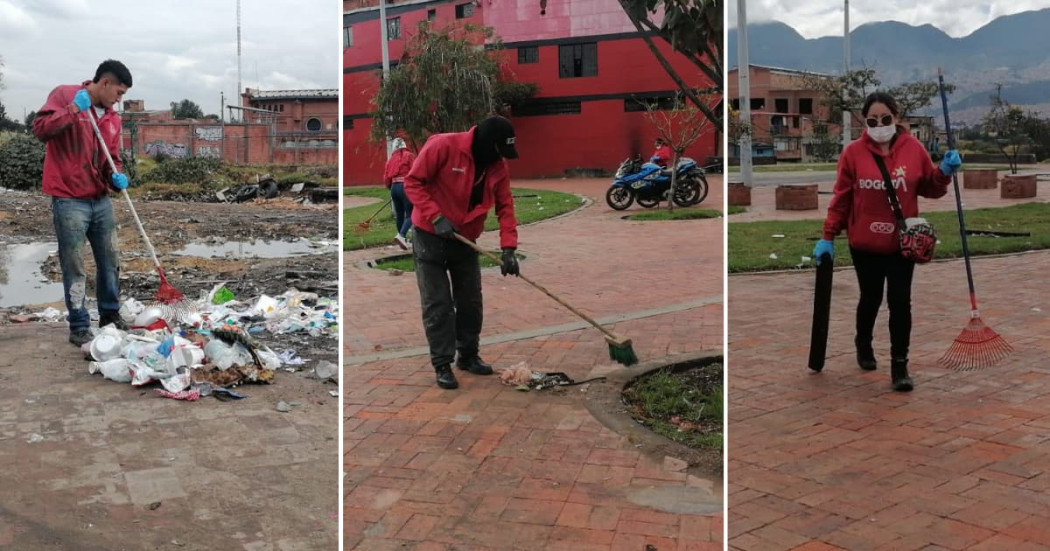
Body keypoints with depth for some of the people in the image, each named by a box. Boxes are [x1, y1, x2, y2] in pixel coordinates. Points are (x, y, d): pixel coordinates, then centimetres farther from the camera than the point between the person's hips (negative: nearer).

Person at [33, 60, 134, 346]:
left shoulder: (113, 118, 12)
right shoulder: (64, 95, -5)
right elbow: (40, 129, -16)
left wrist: (116, 177, -5)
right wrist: (73, 109, -21)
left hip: (101, 200, 7)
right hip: (69, 201, -6)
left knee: (110, 262, 13)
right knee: (74, 268, -3)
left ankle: (110, 316, 27)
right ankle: (79, 327, 5)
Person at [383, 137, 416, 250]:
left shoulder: (391, 159, 16)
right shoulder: (409, 155, 1)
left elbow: (386, 177, 13)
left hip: (394, 187, 6)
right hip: (405, 186, -6)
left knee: (399, 214, 15)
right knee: (410, 214, -6)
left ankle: (402, 239, 21)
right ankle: (401, 235, -27)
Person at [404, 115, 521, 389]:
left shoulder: (498, 166, -4)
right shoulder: (442, 146, -21)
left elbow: (505, 206, -5)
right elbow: (413, 182, -19)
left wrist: (508, 248, -16)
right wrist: (436, 217, -28)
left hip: (466, 241, 6)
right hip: (430, 237, -5)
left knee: (471, 302, 12)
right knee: (438, 305, -3)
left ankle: (468, 355, 28)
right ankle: (442, 364, 5)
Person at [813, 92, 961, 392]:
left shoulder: (914, 148, -4)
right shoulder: (853, 152, -8)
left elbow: (930, 190, 6)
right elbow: (841, 197, -2)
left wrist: (945, 172, -14)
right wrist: (828, 237, -2)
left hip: (902, 243, 0)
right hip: (865, 243, 0)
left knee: (900, 302, 0)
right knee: (871, 298, 15)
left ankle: (899, 364, 11)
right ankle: (863, 343, 42)